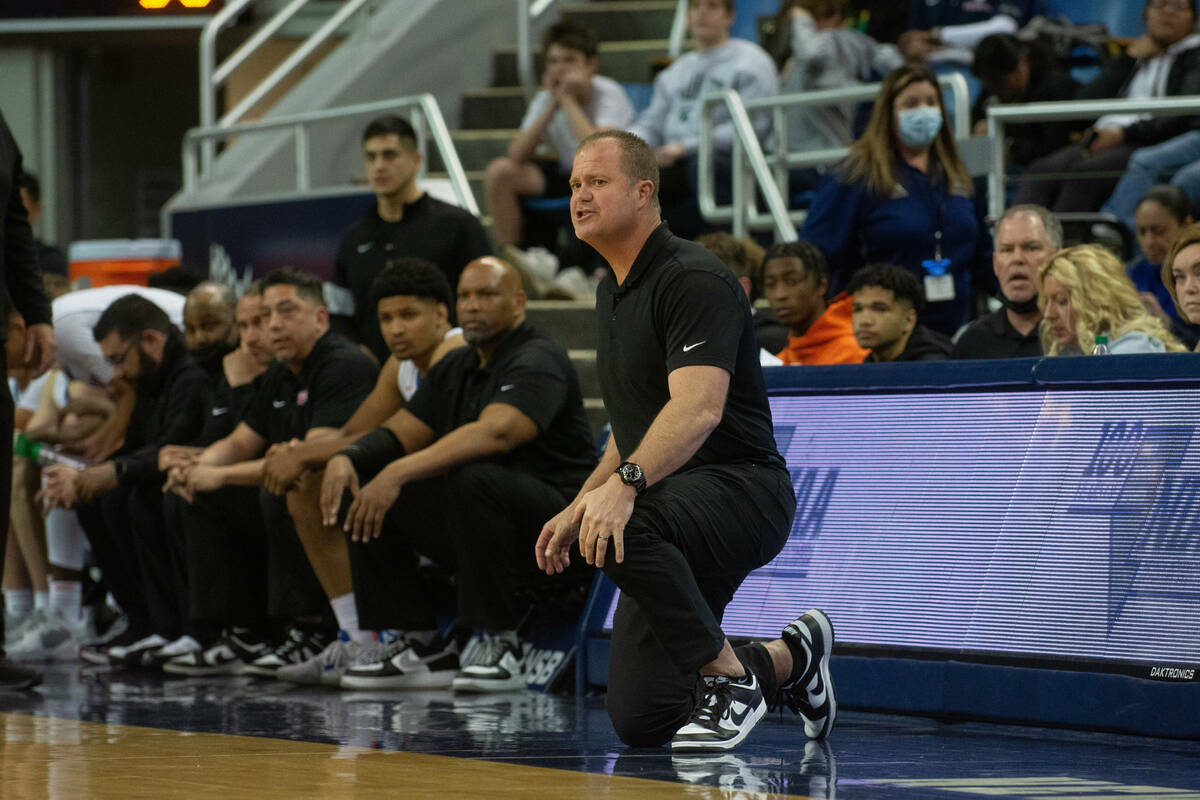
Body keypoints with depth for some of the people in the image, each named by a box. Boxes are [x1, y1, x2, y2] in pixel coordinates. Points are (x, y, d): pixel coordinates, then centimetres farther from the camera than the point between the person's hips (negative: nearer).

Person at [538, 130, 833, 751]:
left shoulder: (694, 280, -15)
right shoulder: (612, 292, 15)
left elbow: (699, 407, -30)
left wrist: (625, 484, -43)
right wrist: (579, 506, 19)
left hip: (740, 486, -9)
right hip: (678, 510, 9)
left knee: (628, 531, -41)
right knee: (640, 721, 3)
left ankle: (727, 674, -21)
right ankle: (790, 659, 26)